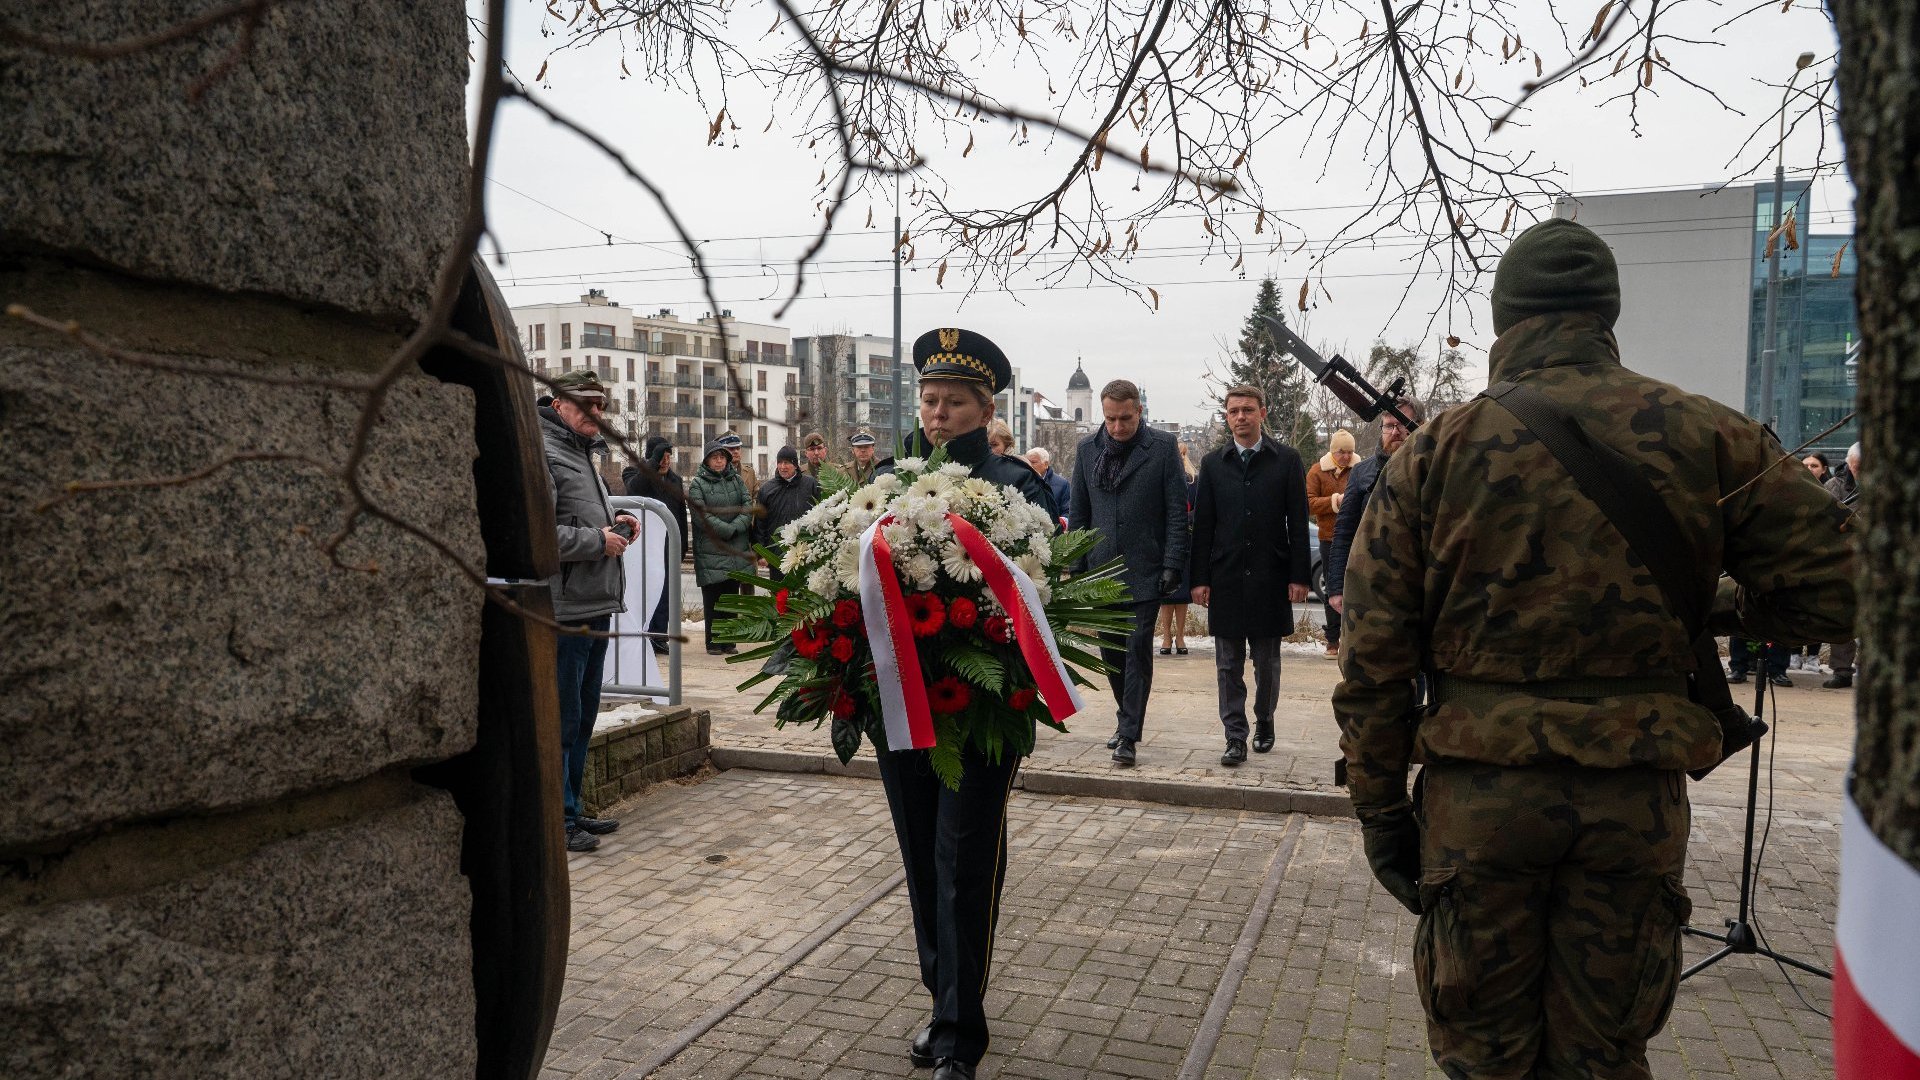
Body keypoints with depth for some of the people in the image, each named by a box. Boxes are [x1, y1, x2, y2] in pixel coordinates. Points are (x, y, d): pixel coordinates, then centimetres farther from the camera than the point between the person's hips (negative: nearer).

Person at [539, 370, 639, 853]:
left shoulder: (583, 453, 19)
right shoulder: (542, 454, -13)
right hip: (564, 612, -10)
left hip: (596, 606, 10)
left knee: (583, 716, 18)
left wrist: (613, 519, 13)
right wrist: (598, 540, -17)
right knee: (561, 719, -2)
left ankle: (572, 810, 29)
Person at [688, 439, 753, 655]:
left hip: (736, 552, 4)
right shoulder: (697, 484, -1)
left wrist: (737, 526, -12)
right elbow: (702, 516, -11)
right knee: (713, 600, -1)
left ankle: (728, 641, 14)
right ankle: (713, 643, 6)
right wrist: (729, 530, -14)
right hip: (711, 552, -4)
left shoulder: (736, 480, 14)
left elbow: (748, 505, 4)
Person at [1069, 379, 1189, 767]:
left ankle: (1129, 734, 0)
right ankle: (1128, 718, 28)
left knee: (1137, 649, -5)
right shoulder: (1088, 449, 7)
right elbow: (1078, 512, 12)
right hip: (1101, 569, 4)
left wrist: (1172, 564, -10)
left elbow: (1178, 512, -3)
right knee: (1110, 649, 10)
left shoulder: (1163, 447, -3)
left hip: (1145, 570, -4)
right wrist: (1075, 566, 7)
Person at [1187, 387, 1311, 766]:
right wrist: (1199, 578, -1)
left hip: (1269, 578, -1)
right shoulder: (1214, 464, 6)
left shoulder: (1287, 460, 2)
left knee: (1267, 663, 11)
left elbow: (1298, 522, 0)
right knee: (1228, 666, 3)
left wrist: (1299, 576, -6)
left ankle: (1264, 722, 30)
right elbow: (1202, 525, 5)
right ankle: (1235, 738, 7)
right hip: (1225, 579, 1)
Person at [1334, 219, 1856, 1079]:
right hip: (1638, 797, 1)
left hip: (1479, 792, -1)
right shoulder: (1709, 436, -1)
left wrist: (1380, 810, 4)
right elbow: (1832, 590, 1)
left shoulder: (1437, 451, -3)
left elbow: (1371, 660, -4)